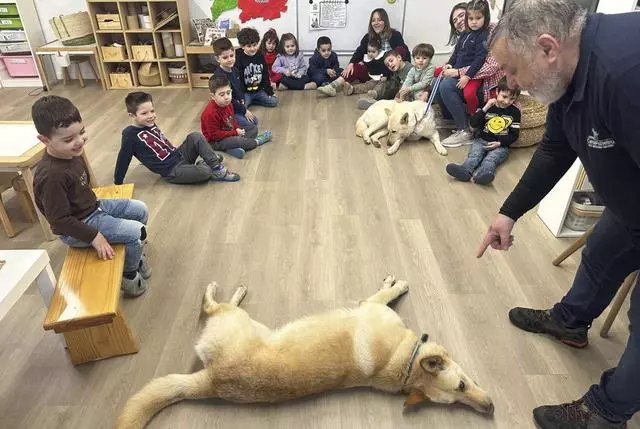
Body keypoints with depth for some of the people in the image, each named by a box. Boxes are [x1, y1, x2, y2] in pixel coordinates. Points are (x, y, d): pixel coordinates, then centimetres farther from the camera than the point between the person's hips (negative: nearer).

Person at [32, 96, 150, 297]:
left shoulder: (72, 153, -6)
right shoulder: (51, 175, -33)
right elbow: (59, 220, -27)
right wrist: (94, 236, -24)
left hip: (92, 206, 9)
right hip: (76, 229, -9)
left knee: (140, 210, 10)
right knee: (135, 232, -14)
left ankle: (135, 253, 33)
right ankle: (130, 276, 12)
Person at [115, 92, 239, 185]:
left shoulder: (150, 124, 8)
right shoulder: (130, 135, -14)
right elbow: (123, 159, -9)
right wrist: (117, 183, -3)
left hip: (179, 155, 8)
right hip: (172, 171, -8)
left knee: (195, 137, -12)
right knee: (205, 172, -28)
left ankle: (216, 166, -9)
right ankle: (214, 172, 5)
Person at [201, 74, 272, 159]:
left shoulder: (228, 104, -3)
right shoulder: (210, 113, -29)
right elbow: (215, 135, -26)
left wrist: (238, 129, -10)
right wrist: (235, 133, -25)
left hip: (231, 133, 9)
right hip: (216, 141, -9)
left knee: (254, 127, 7)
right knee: (237, 140, -35)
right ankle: (256, 141, -3)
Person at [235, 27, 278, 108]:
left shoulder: (260, 56, 3)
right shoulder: (239, 58, -12)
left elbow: (266, 75, 10)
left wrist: (270, 91, 7)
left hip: (259, 90, 5)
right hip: (245, 92, -5)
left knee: (274, 101, -8)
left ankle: (250, 101, 6)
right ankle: (247, 101, 7)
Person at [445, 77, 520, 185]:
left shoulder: (515, 112, 6)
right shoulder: (488, 105, 8)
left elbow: (514, 134, 5)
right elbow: (473, 124, -3)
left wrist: (499, 143, -12)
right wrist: (485, 108, -14)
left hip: (500, 145, -1)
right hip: (482, 140, 1)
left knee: (491, 158, -32)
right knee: (474, 154, -30)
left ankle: (483, 173, -64)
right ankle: (465, 170, -61)